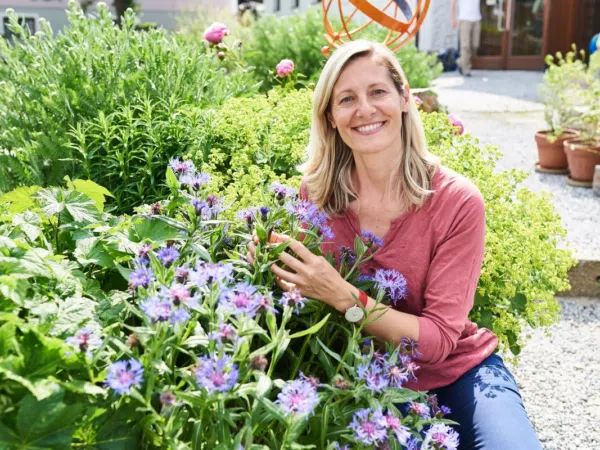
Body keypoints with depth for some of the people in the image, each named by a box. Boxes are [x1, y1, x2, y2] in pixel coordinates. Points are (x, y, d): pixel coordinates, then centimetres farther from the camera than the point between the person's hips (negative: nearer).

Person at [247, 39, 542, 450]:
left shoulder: (458, 201, -18)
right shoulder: (316, 192, -10)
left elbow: (438, 340, -20)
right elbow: (305, 285, 2)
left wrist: (343, 295, -33)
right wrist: (272, 261, -21)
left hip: (455, 373, -2)